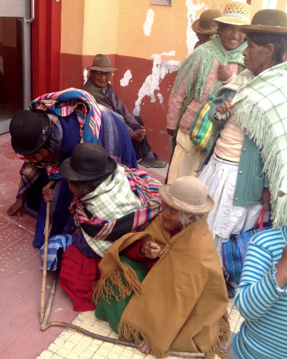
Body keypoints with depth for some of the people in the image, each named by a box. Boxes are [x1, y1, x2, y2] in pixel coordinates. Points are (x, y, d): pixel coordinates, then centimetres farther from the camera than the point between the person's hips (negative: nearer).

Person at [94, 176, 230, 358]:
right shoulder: (166, 221, -14)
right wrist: (143, 249, -32)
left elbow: (180, 299, -28)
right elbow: (129, 248, -9)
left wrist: (155, 335, -23)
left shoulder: (198, 250, -33)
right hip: (159, 279, 6)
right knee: (123, 266, -13)